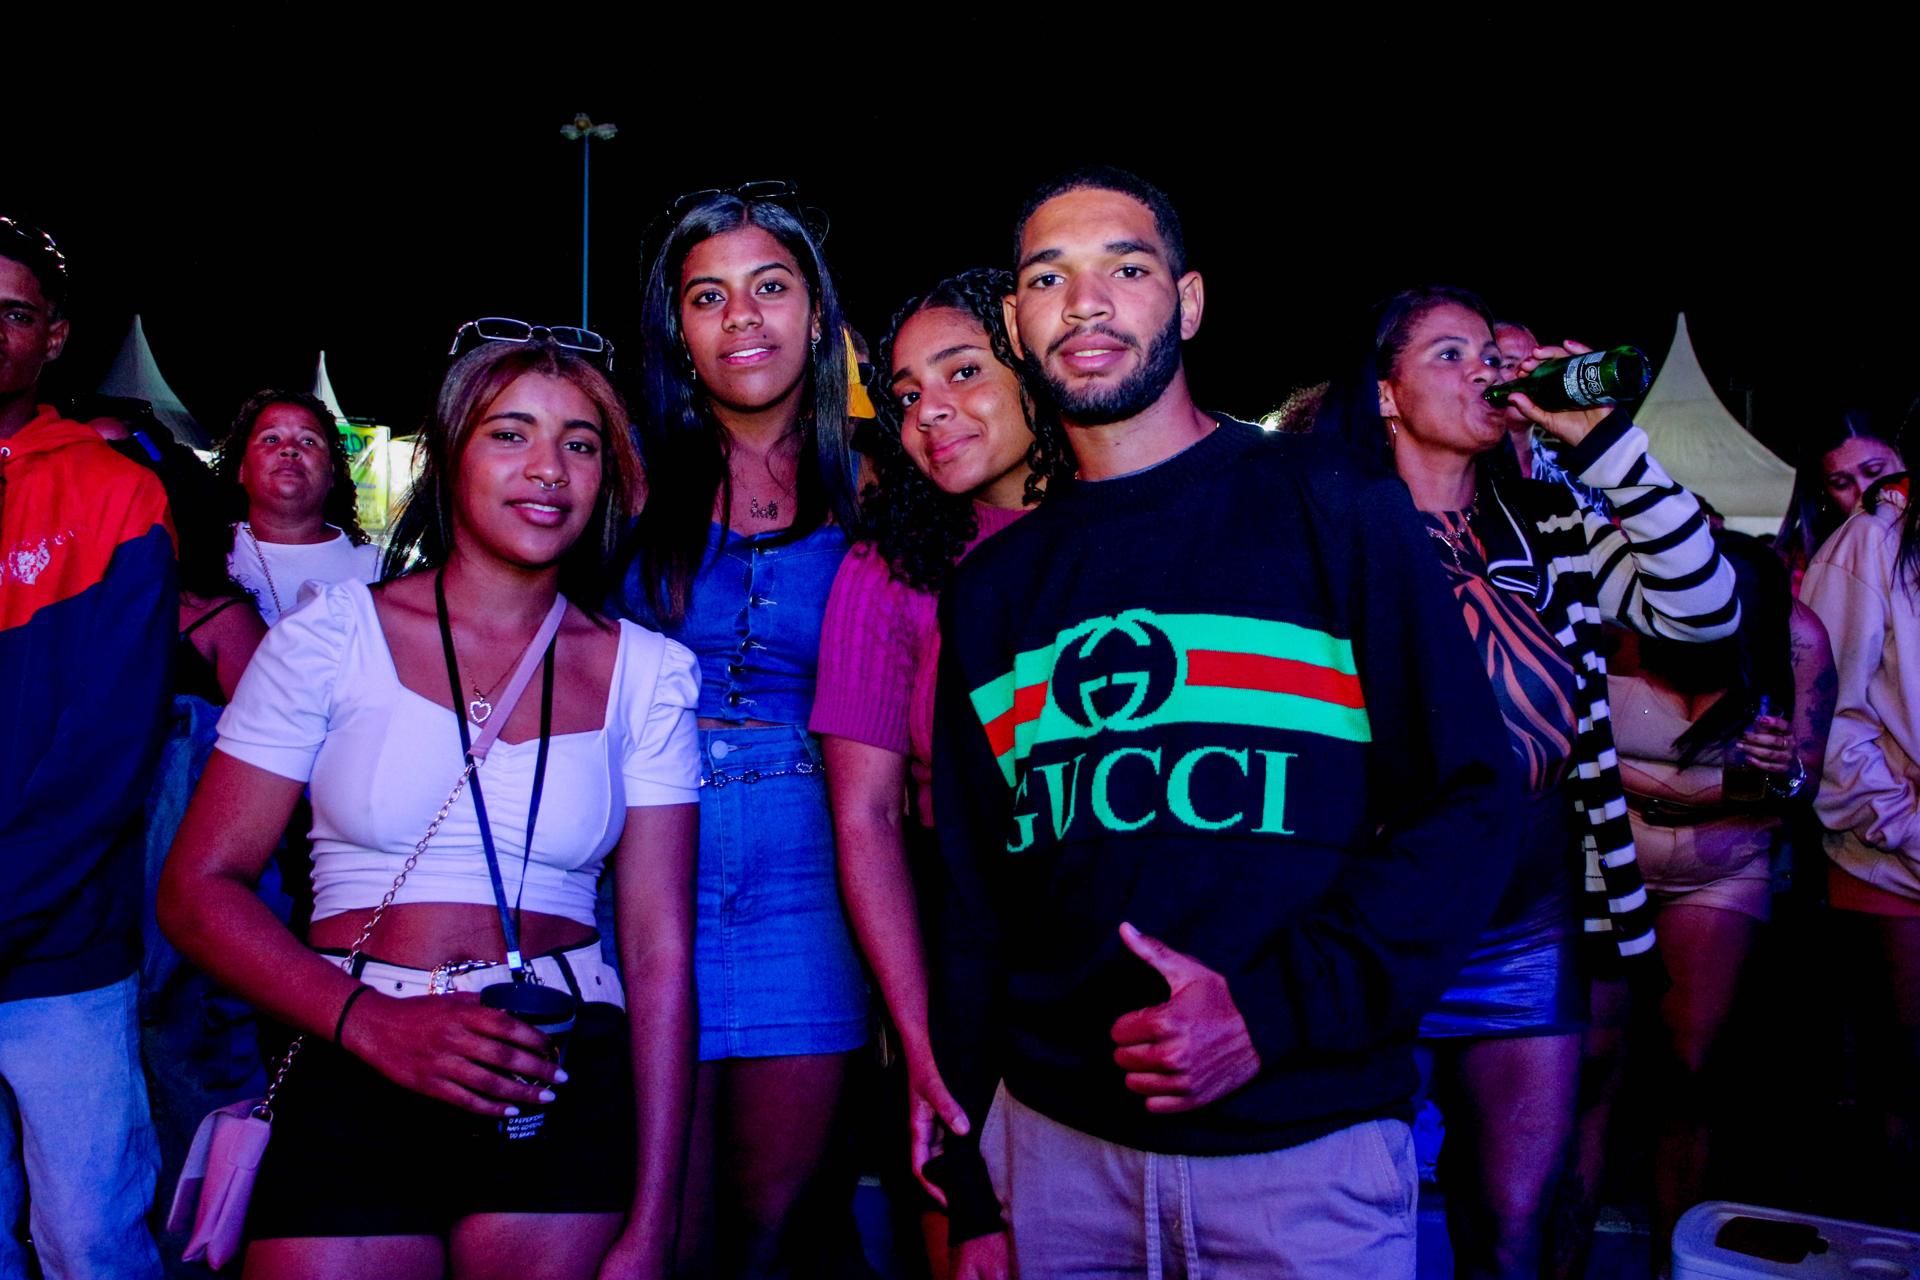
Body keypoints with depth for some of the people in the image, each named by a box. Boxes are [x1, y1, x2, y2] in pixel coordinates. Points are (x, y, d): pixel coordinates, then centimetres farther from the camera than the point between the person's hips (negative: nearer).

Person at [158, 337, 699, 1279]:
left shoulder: (646, 673, 5)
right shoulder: (334, 635, 2)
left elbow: (660, 949, 3)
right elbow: (197, 889, 1)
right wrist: (371, 1022, -16)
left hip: (571, 1094, 1)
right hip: (355, 1087, -1)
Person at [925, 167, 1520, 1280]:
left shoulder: (1331, 508, -2)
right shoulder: (994, 587, 8)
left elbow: (1469, 799, -6)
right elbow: (970, 895, 11)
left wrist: (1273, 1010, -18)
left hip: (1304, 1141, -3)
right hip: (1058, 1144, 3)